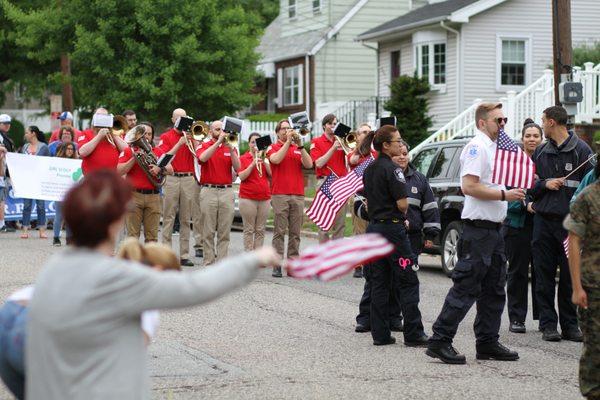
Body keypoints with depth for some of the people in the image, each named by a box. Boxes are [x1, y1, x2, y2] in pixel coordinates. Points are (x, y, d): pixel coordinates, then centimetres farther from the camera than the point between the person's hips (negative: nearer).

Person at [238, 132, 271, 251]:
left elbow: (271, 174, 3)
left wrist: (264, 161, -7)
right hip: (248, 198, -3)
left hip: (264, 198, 3)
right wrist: (253, 164, -15)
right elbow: (241, 176, -8)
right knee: (249, 230, -5)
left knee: (260, 230, 3)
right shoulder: (243, 158, 4)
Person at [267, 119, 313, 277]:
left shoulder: (298, 149, 17)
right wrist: (288, 141, -11)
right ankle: (277, 265, -6)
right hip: (280, 195, -3)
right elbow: (276, 159, -14)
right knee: (279, 232, -6)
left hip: (298, 195, 3)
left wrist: (300, 145, -8)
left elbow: (309, 164, 1)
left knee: (295, 233, 2)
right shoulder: (273, 147, 9)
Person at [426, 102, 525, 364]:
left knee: (494, 289, 12)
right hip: (478, 227, -10)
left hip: (493, 228, 10)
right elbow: (469, 186, -22)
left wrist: (518, 185, 15)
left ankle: (487, 344, 18)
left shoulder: (494, 148, 19)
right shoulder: (477, 146, -12)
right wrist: (504, 194, -20)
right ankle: (439, 341, -5)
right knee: (466, 288, -9)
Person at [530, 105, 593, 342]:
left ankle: (569, 324, 11)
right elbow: (530, 185, 17)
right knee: (544, 276, 2)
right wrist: (545, 184, -5)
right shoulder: (540, 152, 13)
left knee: (571, 277, 2)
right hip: (544, 220, 3)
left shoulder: (581, 150, 1)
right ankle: (548, 324, 7)